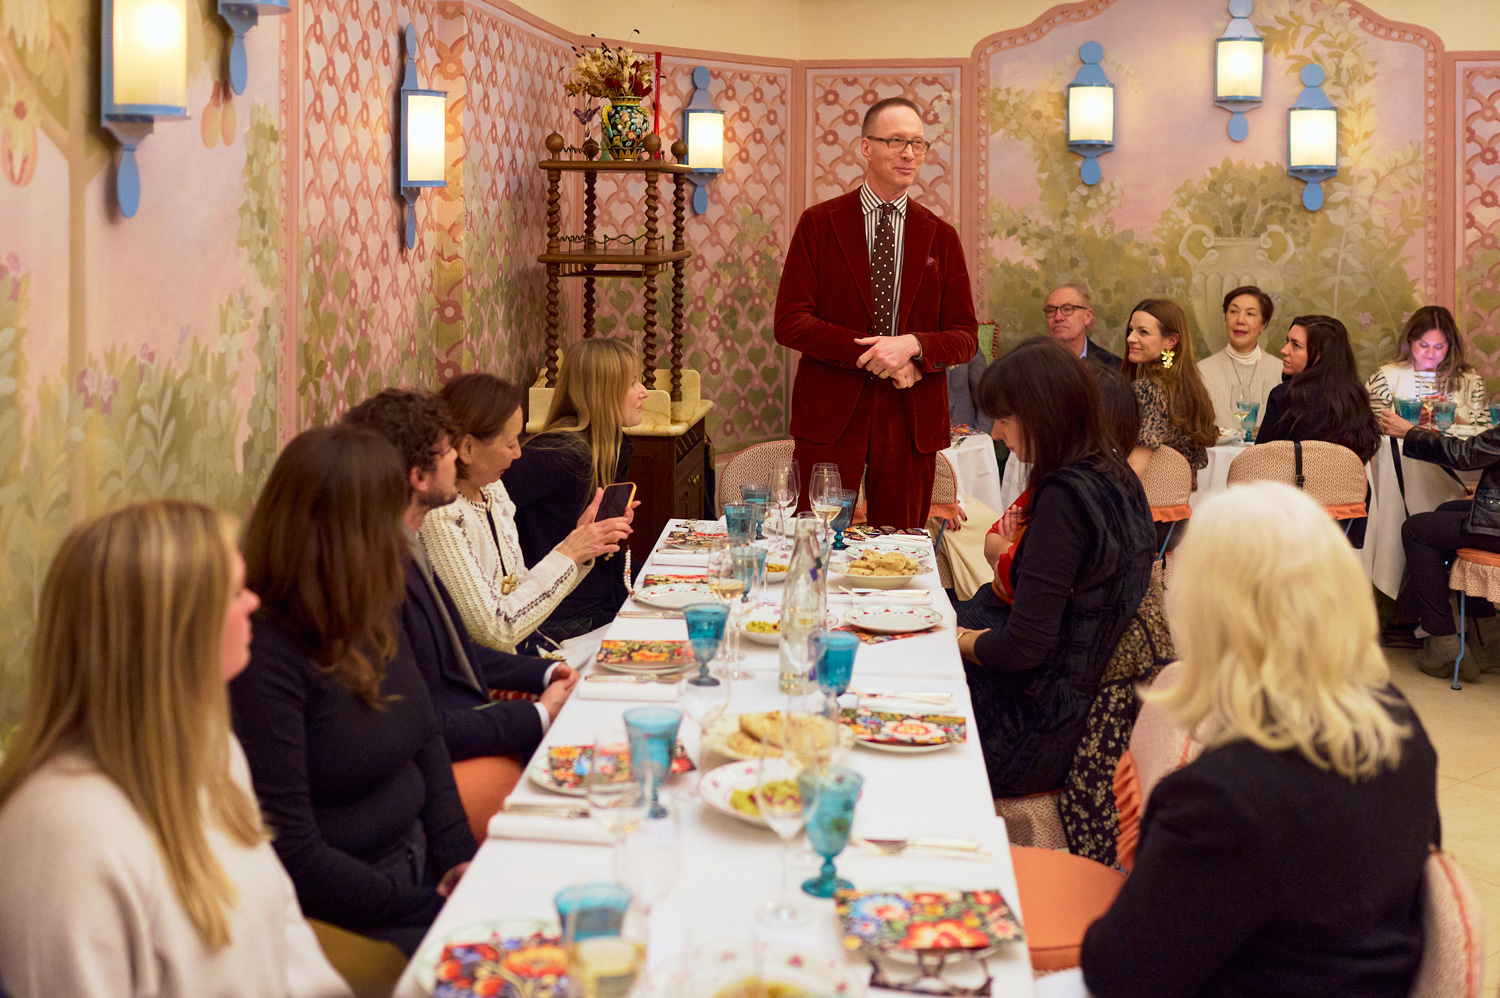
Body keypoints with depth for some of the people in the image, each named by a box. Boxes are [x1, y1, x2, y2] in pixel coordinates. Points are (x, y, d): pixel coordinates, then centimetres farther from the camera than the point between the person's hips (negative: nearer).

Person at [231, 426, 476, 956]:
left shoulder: (375, 619, 5)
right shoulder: (263, 657, -22)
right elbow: (291, 851, -22)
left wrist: (456, 850, 4)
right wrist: (424, 908, -16)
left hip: (416, 866, 8)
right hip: (336, 913, -8)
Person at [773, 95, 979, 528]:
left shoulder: (941, 237, 10)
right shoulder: (819, 224, 3)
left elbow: (965, 337, 8)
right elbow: (789, 322, -4)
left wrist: (913, 345, -13)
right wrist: (865, 353, -15)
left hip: (912, 419, 2)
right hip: (831, 415, -2)